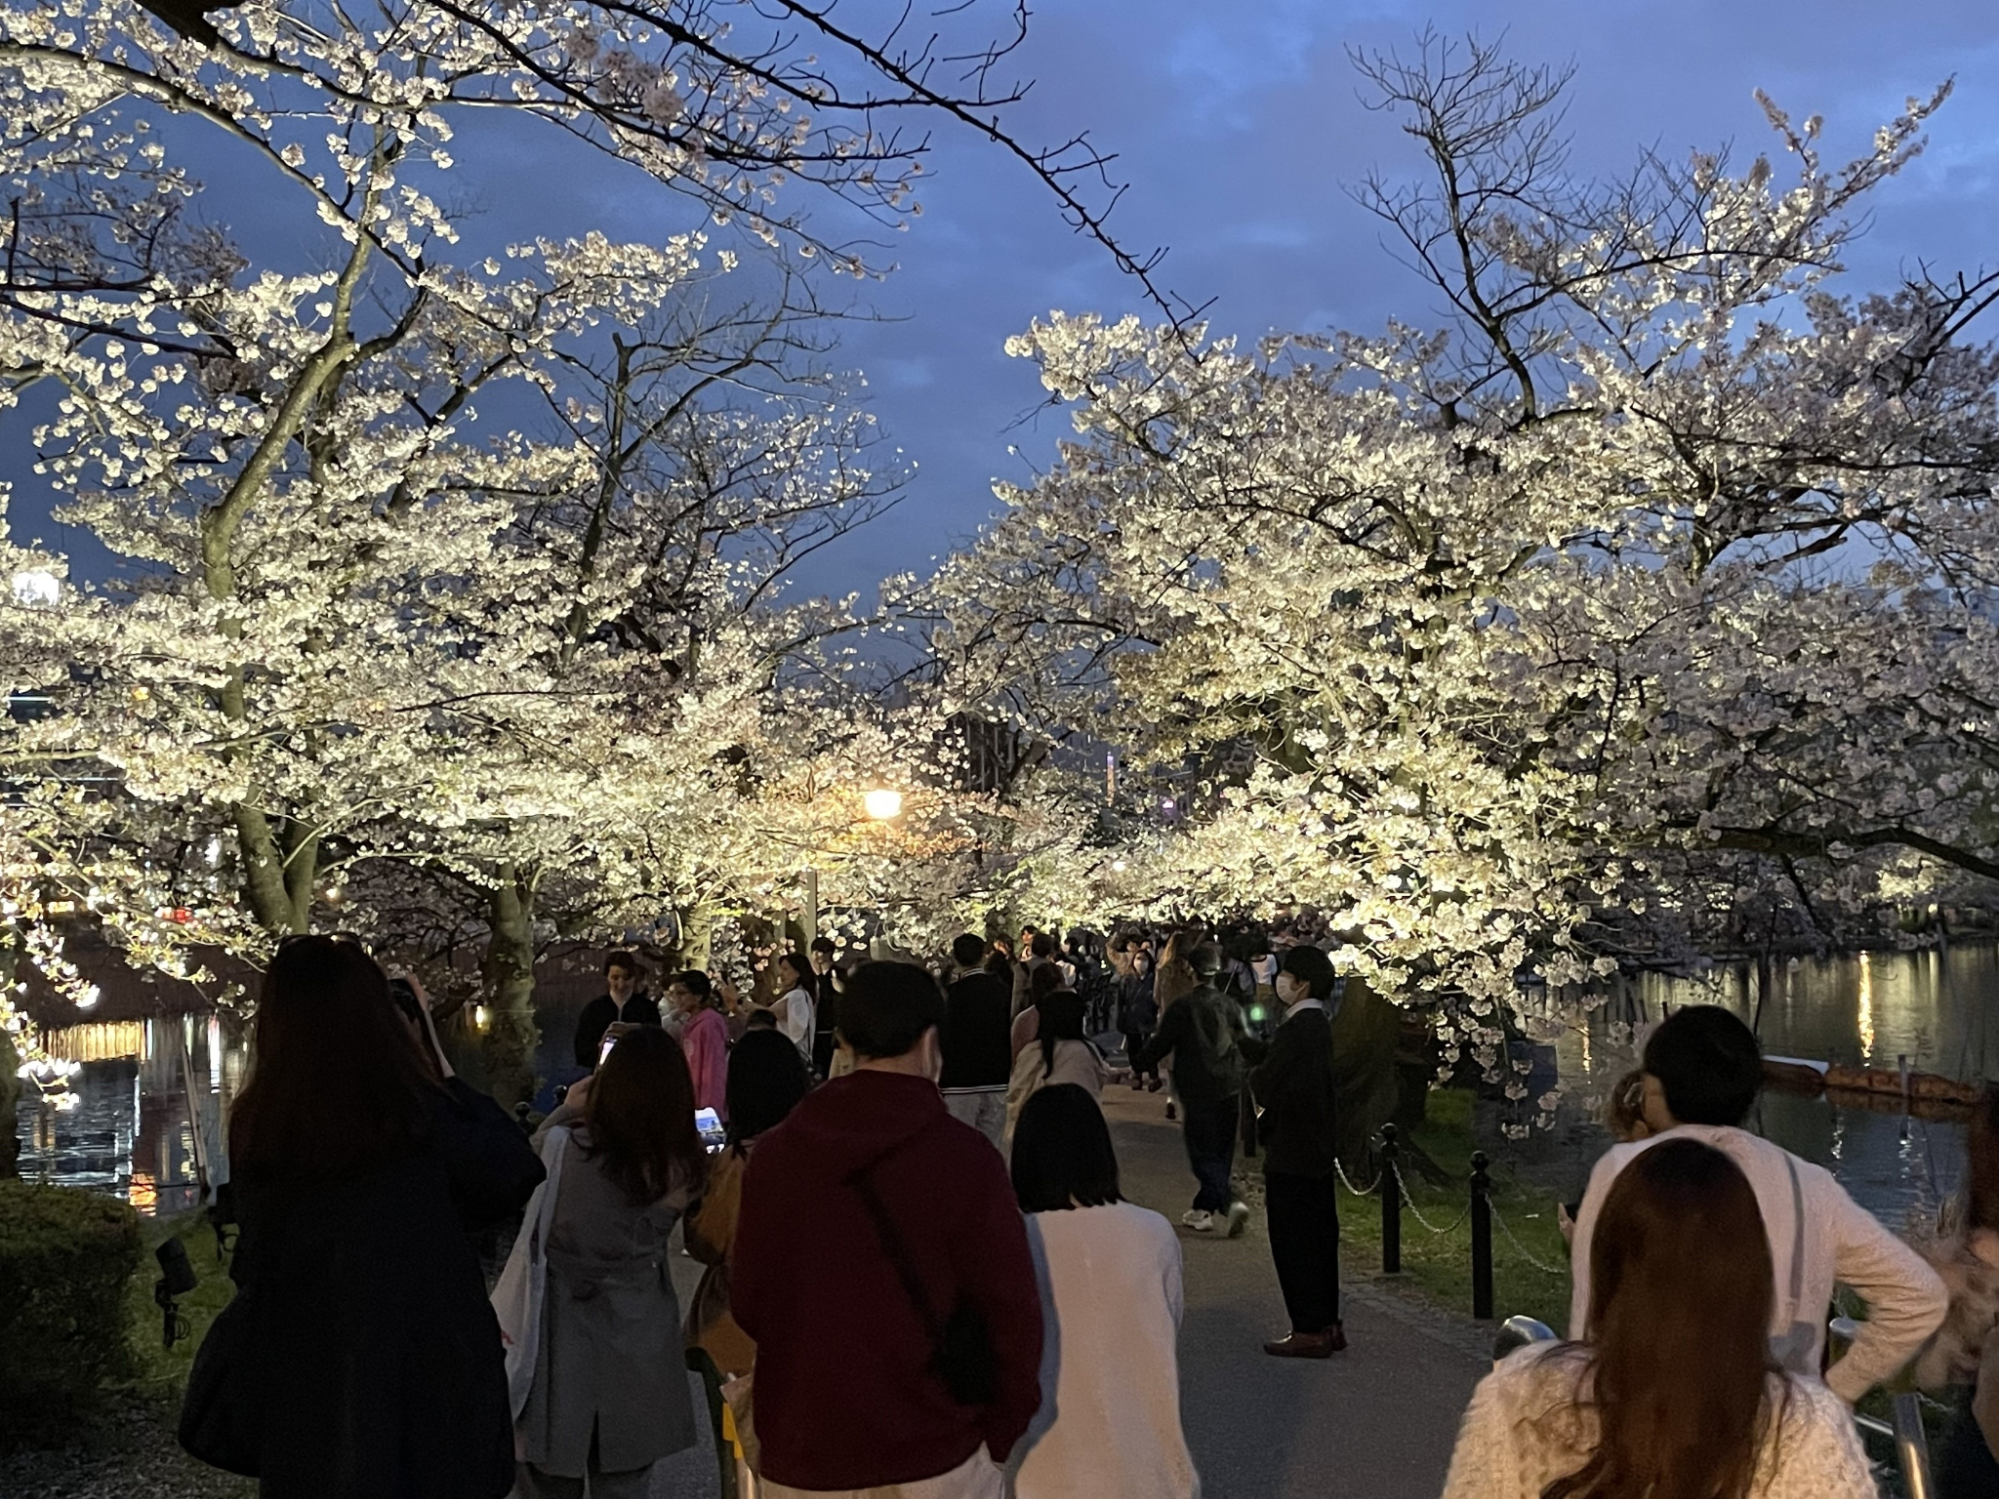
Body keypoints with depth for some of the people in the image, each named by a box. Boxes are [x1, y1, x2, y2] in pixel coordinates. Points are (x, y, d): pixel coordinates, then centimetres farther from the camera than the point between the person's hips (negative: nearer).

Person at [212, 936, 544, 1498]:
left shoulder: (254, 1128, -9)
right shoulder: (417, 1114, -17)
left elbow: (251, 1266, 3)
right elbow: (516, 1173, -1)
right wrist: (444, 1072, 4)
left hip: (308, 1384, 3)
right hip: (427, 1376, -3)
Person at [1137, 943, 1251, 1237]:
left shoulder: (1180, 1008, -11)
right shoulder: (1231, 1006, 1)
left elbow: (1159, 1046, -6)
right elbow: (1246, 1046, 7)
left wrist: (1136, 1064, 10)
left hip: (1198, 1091, -5)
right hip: (1230, 1090, 5)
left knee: (1204, 1154, -1)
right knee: (1221, 1152, 15)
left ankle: (1231, 1202, -20)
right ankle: (1203, 1209, 22)